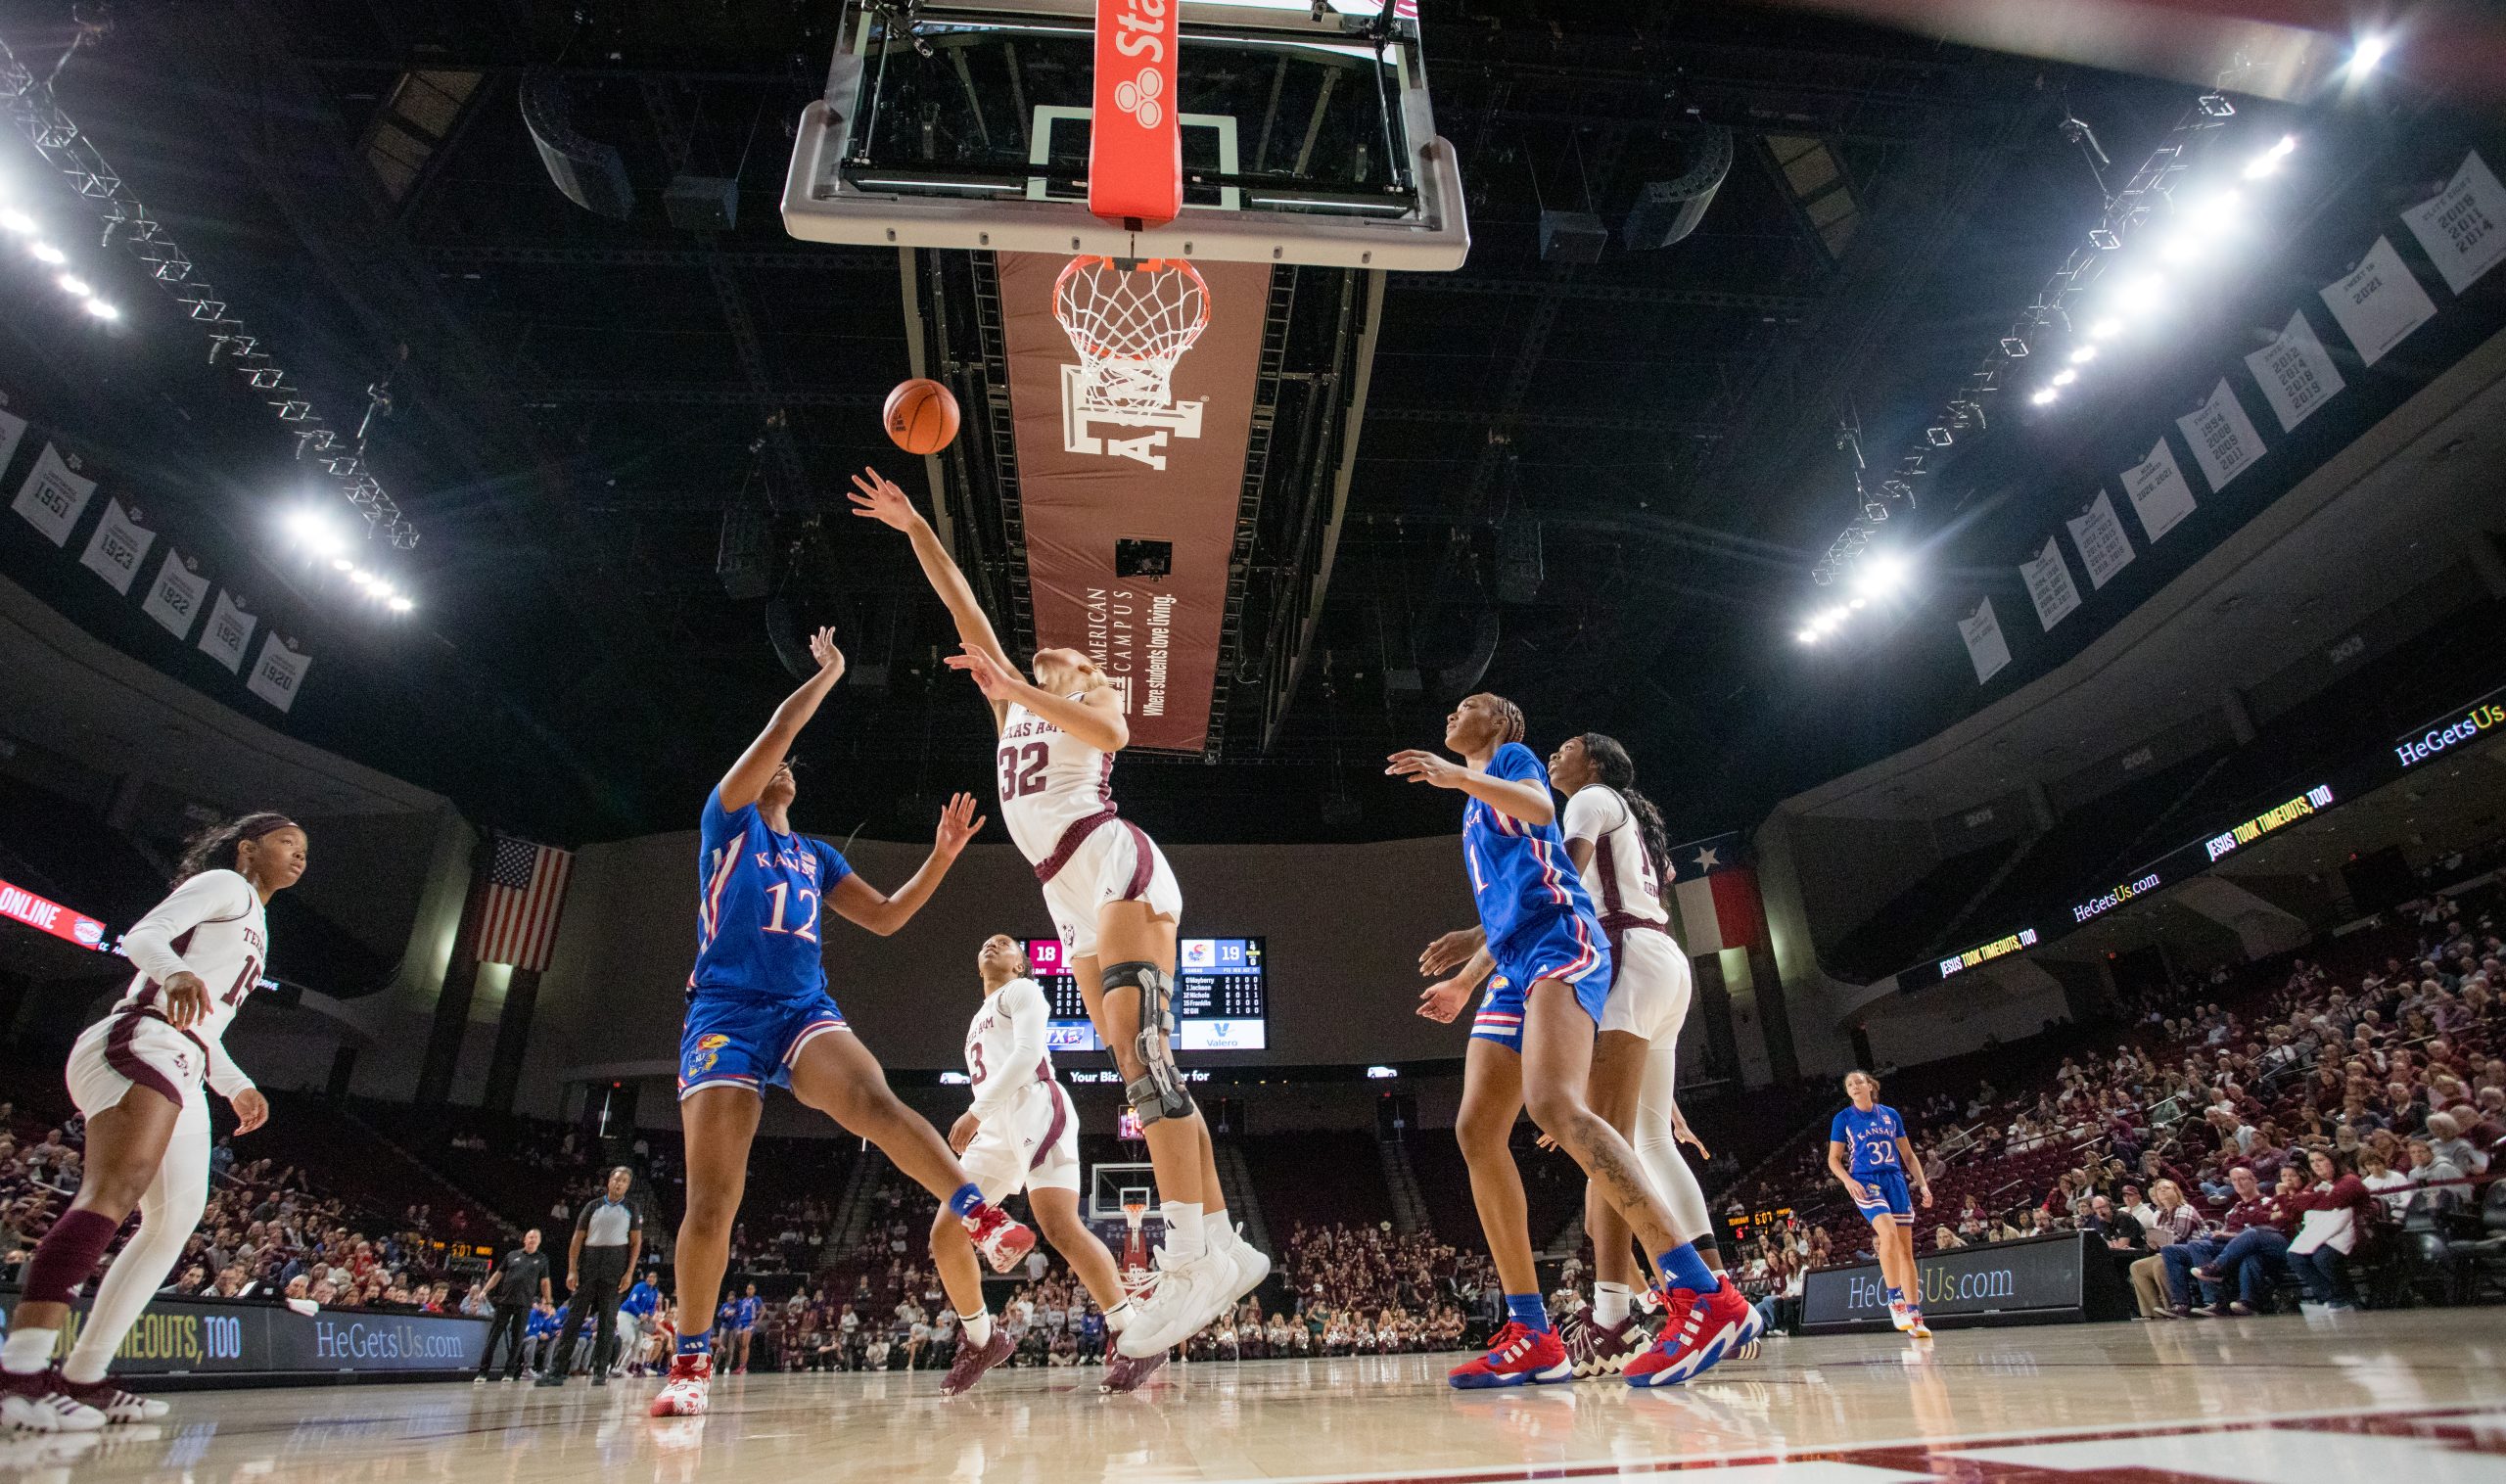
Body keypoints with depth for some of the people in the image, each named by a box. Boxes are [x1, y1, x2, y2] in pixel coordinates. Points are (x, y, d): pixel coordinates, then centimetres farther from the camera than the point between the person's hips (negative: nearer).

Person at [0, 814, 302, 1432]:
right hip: (141, 1044, -10)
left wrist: (237, 1087, 29)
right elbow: (143, 934, -11)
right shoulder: (224, 884, 6)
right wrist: (177, 973, -32)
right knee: (115, 1192, -25)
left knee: (176, 1219, 4)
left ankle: (83, 1377, 4)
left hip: (182, 1075, 10)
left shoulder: (254, 929, 31)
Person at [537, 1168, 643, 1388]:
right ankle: (557, 1370, 2)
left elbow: (636, 1242, 2)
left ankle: (600, 1371, 5)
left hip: (615, 1271, -1)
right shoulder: (593, 1206, 9)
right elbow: (578, 1239, 6)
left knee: (608, 1320, 1)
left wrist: (630, 1272, -7)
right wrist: (572, 1270, -4)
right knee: (573, 1317, -2)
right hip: (588, 1268, 1)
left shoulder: (631, 1209, 6)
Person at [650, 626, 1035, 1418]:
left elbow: (885, 917, 18)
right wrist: (827, 674, 9)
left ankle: (982, 1217, -39)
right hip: (726, 1012, -2)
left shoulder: (817, 855, 24)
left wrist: (941, 857, 7)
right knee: (711, 1199, -8)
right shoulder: (727, 821, 10)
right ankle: (690, 1361, 10)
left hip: (806, 1010, 3)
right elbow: (777, 730, -1)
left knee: (873, 1102, -30)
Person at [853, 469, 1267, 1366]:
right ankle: (1224, 1245, -1)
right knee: (1140, 1068, -1)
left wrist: (1015, 686, -15)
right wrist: (913, 528, 27)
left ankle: (1191, 1257, -29)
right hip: (1069, 896, 7)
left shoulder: (1096, 695, 13)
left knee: (1139, 1047, -23)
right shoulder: (1012, 702, 29)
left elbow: (1111, 734, -13)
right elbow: (964, 609, 28)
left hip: (1110, 860, -7)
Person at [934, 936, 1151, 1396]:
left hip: (1037, 1110, -9)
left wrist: (975, 1112, -15)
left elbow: (1027, 1054, -9)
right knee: (944, 1237, 2)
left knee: (1061, 1229, -24)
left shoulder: (1021, 991, 8)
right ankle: (982, 1341, 19)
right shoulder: (979, 1019, 34)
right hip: (996, 1128, 9)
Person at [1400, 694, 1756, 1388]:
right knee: (1476, 1130, -3)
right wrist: (1463, 983, 34)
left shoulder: (1513, 758, 10)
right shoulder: (1476, 810, 32)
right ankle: (1532, 1337, -2)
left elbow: (1540, 808, -15)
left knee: (1553, 1102, -30)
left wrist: (1459, 777, -23)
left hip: (1560, 940, -9)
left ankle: (1705, 1296, -33)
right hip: (1514, 966, 9)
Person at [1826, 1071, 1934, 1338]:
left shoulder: (1890, 1115, 10)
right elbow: (1833, 1159, 2)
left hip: (1895, 1181, 3)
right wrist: (1848, 1181, -15)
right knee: (1889, 1232, -27)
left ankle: (1914, 1316, 9)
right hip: (1865, 1183, -3)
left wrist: (1923, 1184, 6)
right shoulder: (1843, 1119, 2)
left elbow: (1908, 1155, 16)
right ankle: (1895, 1300, -19)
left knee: (1906, 1249, 2)